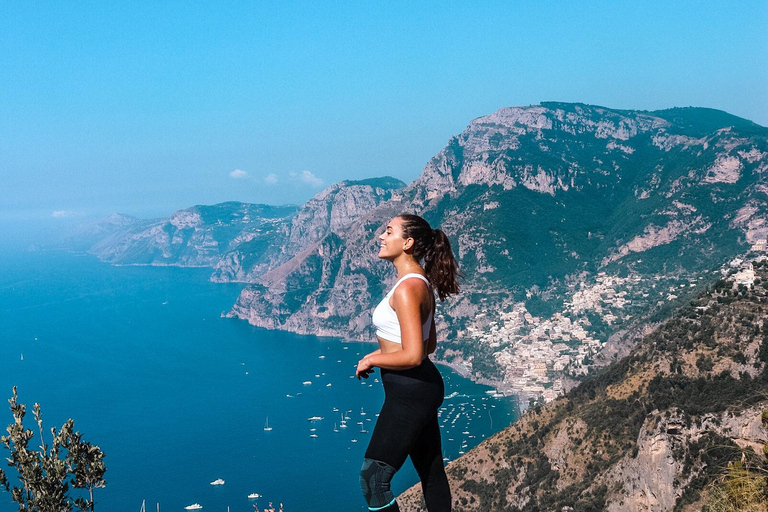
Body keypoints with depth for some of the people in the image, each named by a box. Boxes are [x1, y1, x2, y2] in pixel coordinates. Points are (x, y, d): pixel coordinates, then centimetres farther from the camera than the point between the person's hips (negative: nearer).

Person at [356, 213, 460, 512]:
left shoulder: (407, 289, -20)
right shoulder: (421, 283, 10)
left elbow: (413, 356, -25)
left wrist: (371, 360, -11)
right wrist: (383, 353, 14)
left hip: (409, 392, -10)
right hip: (424, 387, 10)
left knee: (373, 480, -4)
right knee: (431, 473, 18)